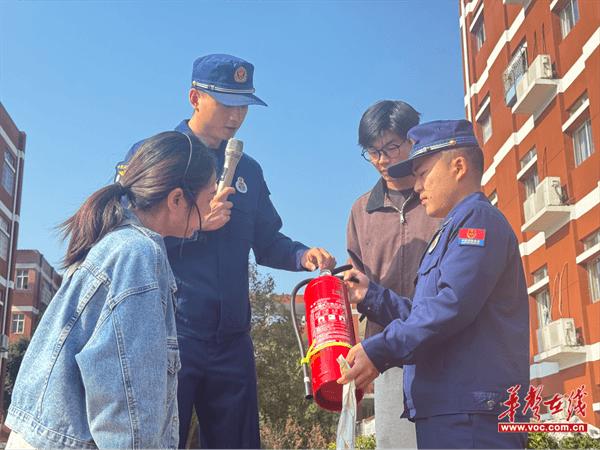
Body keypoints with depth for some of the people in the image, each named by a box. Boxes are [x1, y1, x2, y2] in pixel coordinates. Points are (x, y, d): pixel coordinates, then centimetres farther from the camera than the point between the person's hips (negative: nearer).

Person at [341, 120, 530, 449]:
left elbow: (453, 304, -21)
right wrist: (371, 296, 19)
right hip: (443, 410, 10)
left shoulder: (478, 217, -6)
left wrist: (379, 351, -19)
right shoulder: (451, 231, 26)